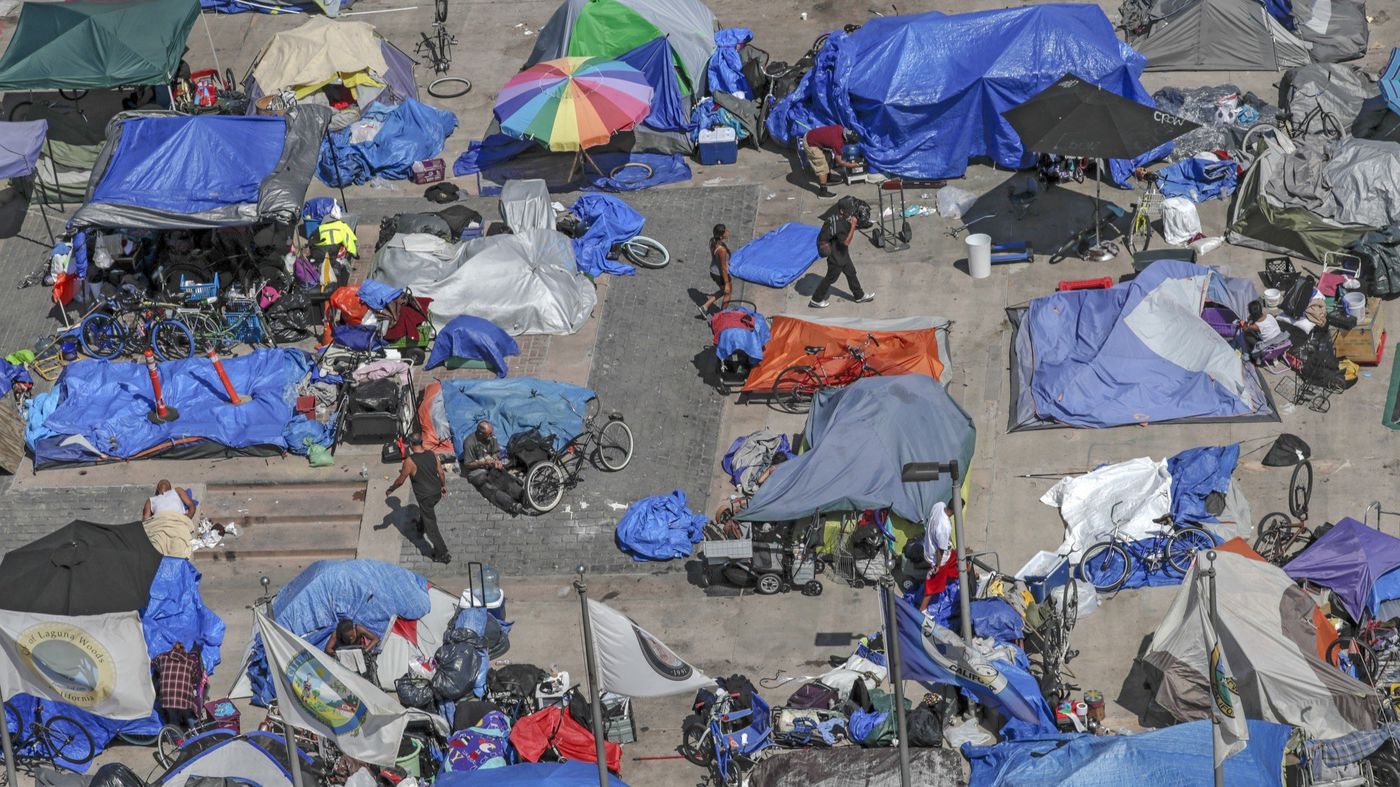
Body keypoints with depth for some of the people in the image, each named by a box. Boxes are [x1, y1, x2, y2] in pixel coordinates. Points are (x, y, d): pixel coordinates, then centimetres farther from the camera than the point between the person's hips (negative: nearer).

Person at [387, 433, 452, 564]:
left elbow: (400, 480, -12)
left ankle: (442, 554, 4)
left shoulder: (410, 461, -22)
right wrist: (443, 486, 23)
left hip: (425, 496, -7)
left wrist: (390, 489, 6)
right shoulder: (431, 454, -5)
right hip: (437, 492, 7)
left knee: (431, 525, 3)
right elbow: (441, 473, 4)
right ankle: (420, 528, 65)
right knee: (425, 511, 36)